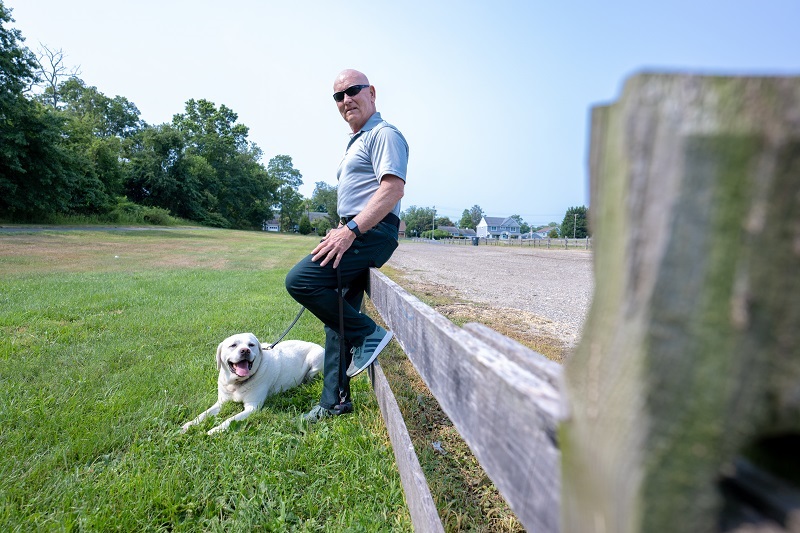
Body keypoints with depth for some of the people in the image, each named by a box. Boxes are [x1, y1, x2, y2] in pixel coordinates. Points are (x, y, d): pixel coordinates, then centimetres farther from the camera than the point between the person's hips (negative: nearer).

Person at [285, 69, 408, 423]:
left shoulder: (384, 134, -4)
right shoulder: (355, 142, 26)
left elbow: (393, 188, -20)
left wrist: (350, 229, -24)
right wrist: (341, 231, 18)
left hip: (371, 233, -10)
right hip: (355, 234, 10)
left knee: (300, 280, -22)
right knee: (337, 316, 8)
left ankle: (368, 335, -9)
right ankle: (335, 400, 17)